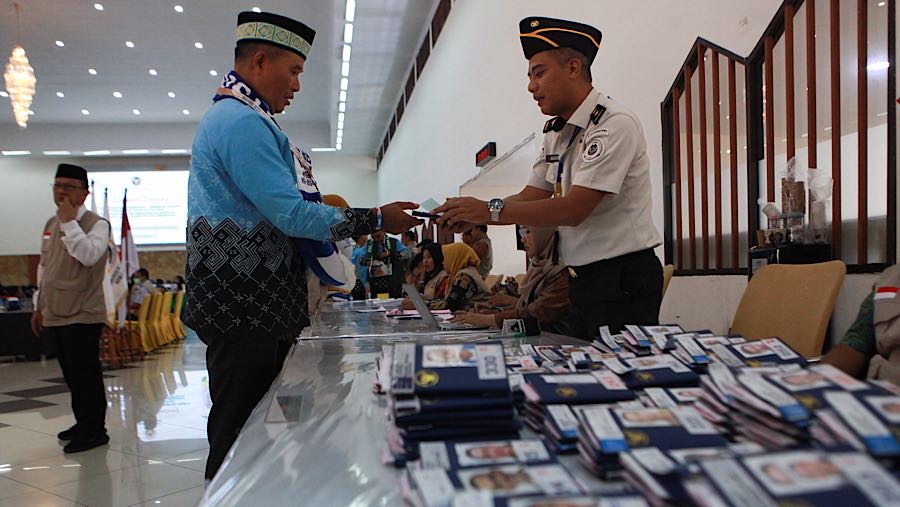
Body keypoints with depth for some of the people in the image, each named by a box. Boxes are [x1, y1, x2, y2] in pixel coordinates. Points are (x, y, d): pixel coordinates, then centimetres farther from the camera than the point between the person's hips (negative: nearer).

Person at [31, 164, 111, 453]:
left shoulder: (96, 224, -7)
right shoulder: (51, 224, 15)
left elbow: (89, 256, -27)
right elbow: (44, 267, 22)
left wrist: (69, 221, -21)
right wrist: (40, 306, 22)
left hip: (82, 314, -7)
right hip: (54, 315, 7)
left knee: (85, 375, -3)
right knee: (72, 375, 15)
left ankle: (94, 431, 8)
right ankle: (84, 423, 28)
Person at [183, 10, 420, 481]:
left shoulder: (229, 117, 20)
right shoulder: (242, 122, -15)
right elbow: (293, 215, -21)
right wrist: (376, 219, -12)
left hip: (254, 305, 11)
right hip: (243, 307, -11)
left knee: (246, 431, 16)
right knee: (241, 431, -2)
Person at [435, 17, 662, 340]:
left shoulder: (616, 125, -16)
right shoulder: (556, 134, 10)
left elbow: (573, 209, -23)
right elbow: (529, 198, 9)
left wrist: (490, 210, -22)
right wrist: (472, 217, -7)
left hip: (622, 281, -8)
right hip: (583, 282, 8)